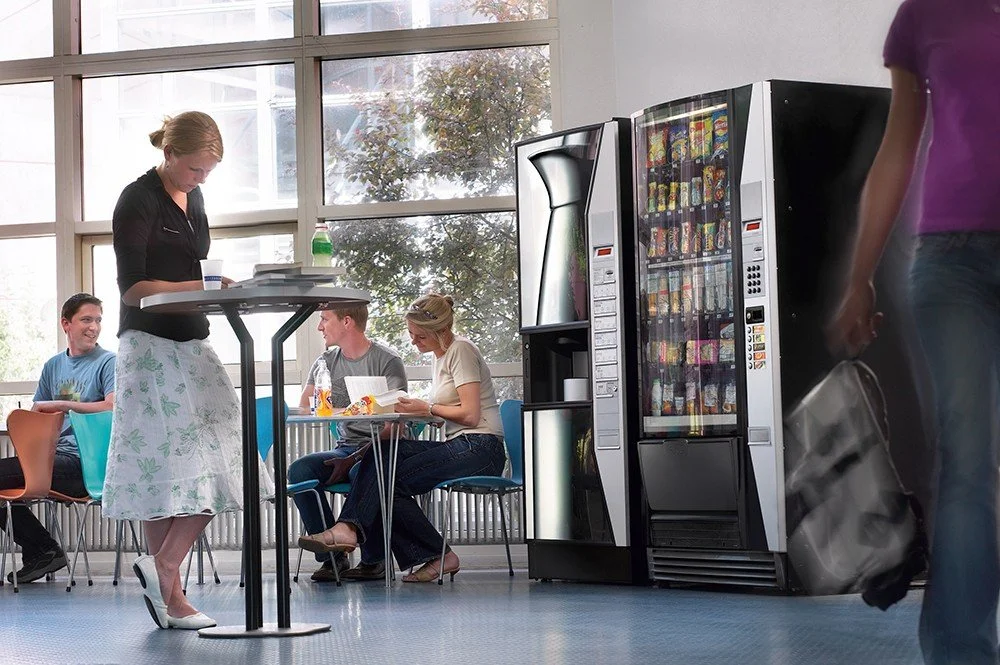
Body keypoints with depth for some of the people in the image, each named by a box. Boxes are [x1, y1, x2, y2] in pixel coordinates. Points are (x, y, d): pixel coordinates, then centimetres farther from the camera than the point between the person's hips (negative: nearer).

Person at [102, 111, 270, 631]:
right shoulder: (138, 201, -9)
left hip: (190, 343, 8)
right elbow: (133, 288, -14)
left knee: (214, 466, 1)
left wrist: (217, 287, 3)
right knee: (166, 471, -9)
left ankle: (162, 568, 6)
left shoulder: (193, 199, 15)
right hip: (150, 344, -8)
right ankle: (169, 592, -4)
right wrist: (199, 287, -23)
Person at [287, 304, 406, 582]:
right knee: (300, 470, -22)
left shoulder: (387, 360, -4)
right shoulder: (326, 362, 14)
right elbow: (303, 410, 7)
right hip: (346, 448, 5)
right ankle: (333, 556, -17)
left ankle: (373, 560, -18)